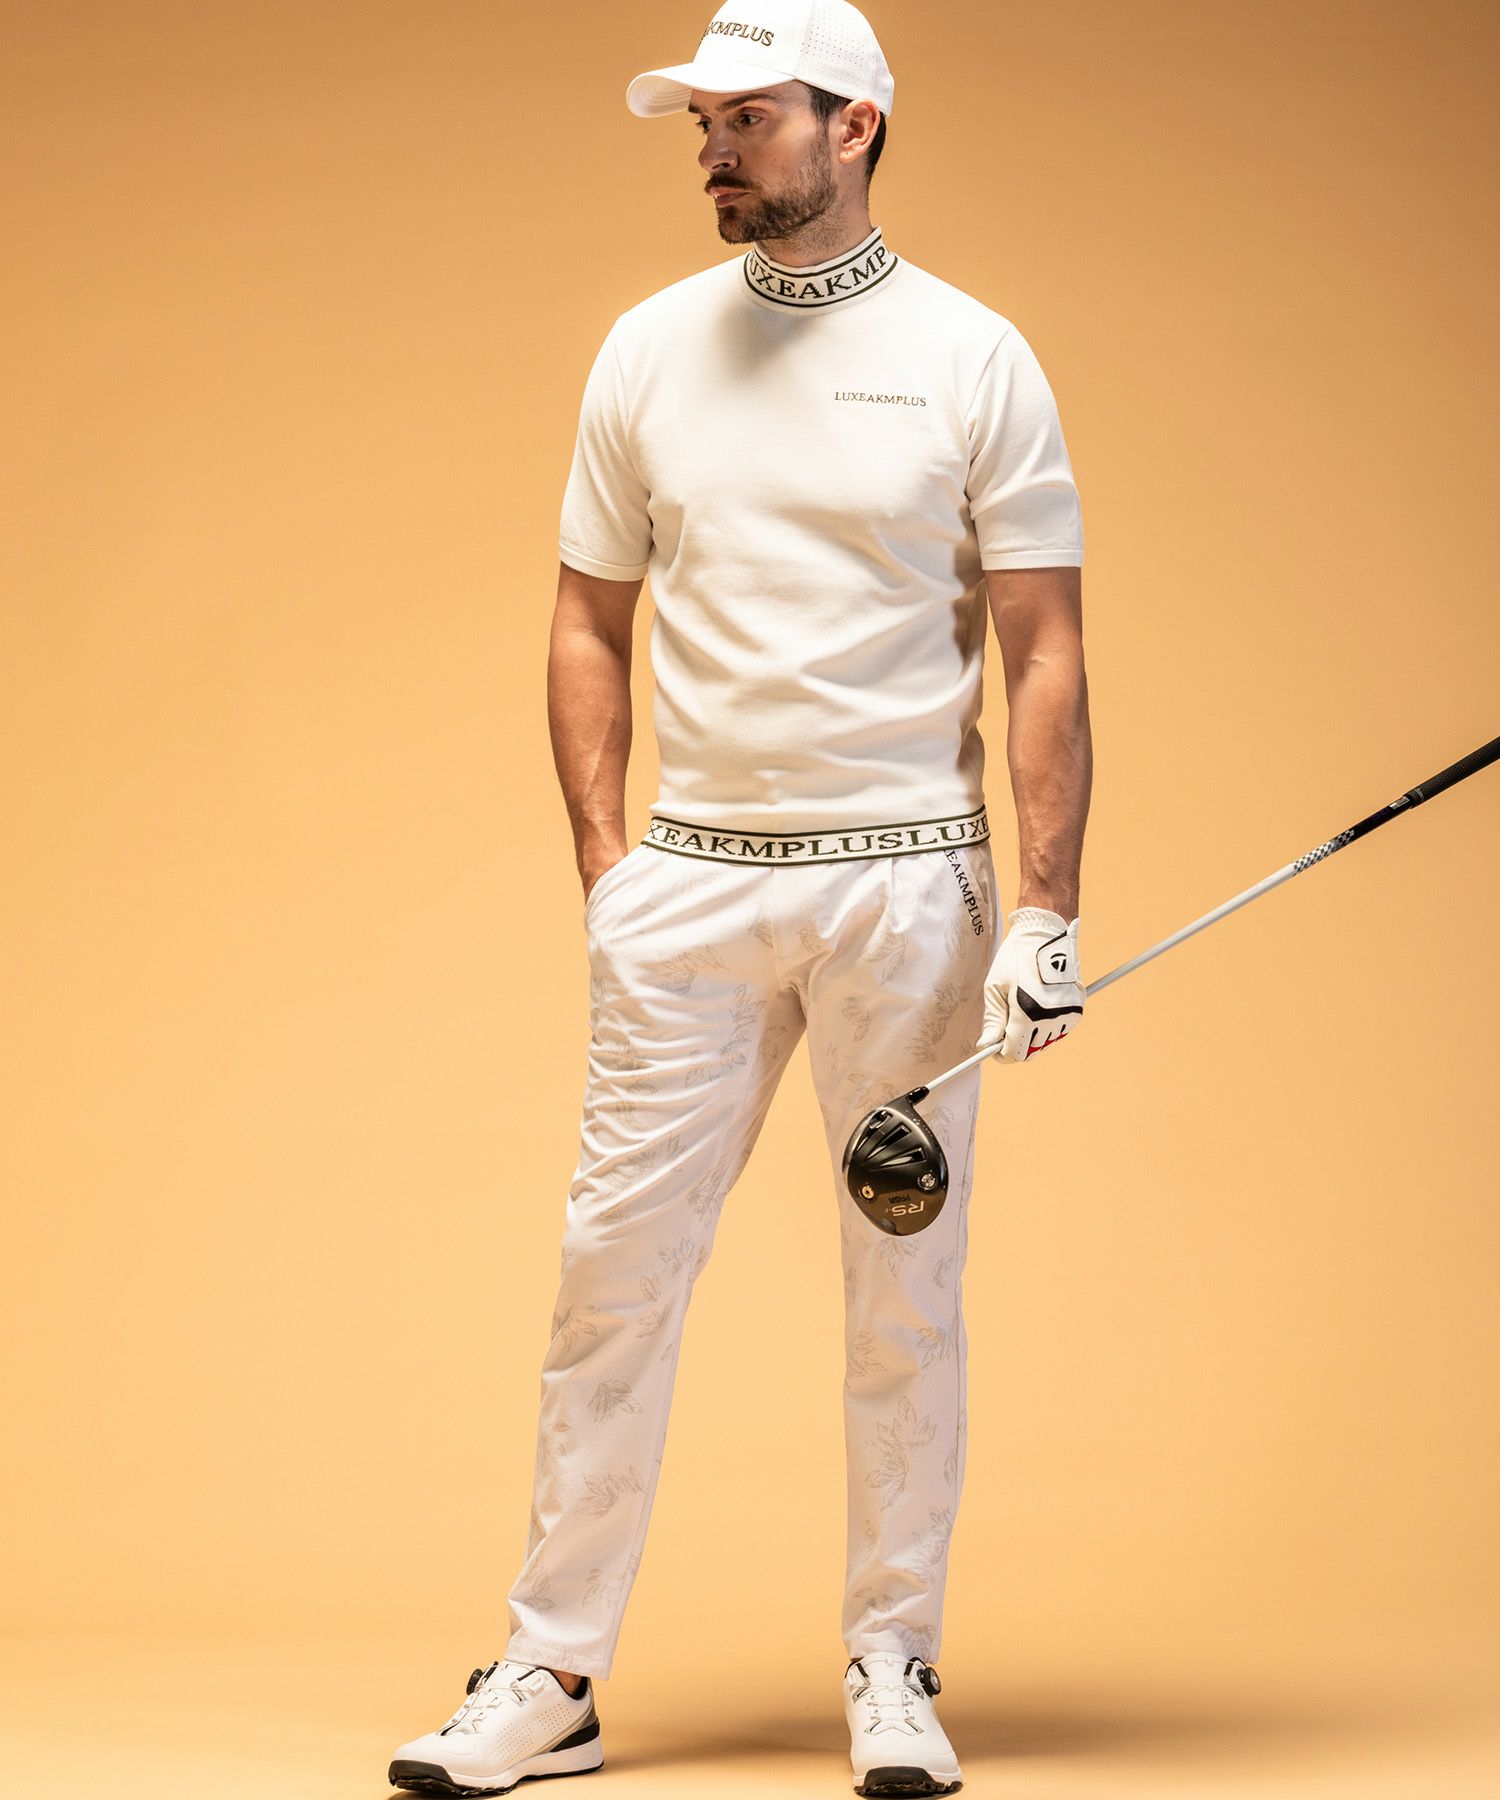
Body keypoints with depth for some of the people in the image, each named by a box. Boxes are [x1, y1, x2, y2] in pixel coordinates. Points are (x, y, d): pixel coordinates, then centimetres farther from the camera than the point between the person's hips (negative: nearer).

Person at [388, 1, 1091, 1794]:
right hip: (692, 879, 2)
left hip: (907, 879, -2)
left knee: (905, 1293, 4)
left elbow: (1044, 652, 0)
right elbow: (590, 622, 14)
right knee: (615, 1263, 0)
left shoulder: (972, 357, 0)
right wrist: (604, 858, 4)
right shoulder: (648, 350, 8)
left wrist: (1048, 908, -7)